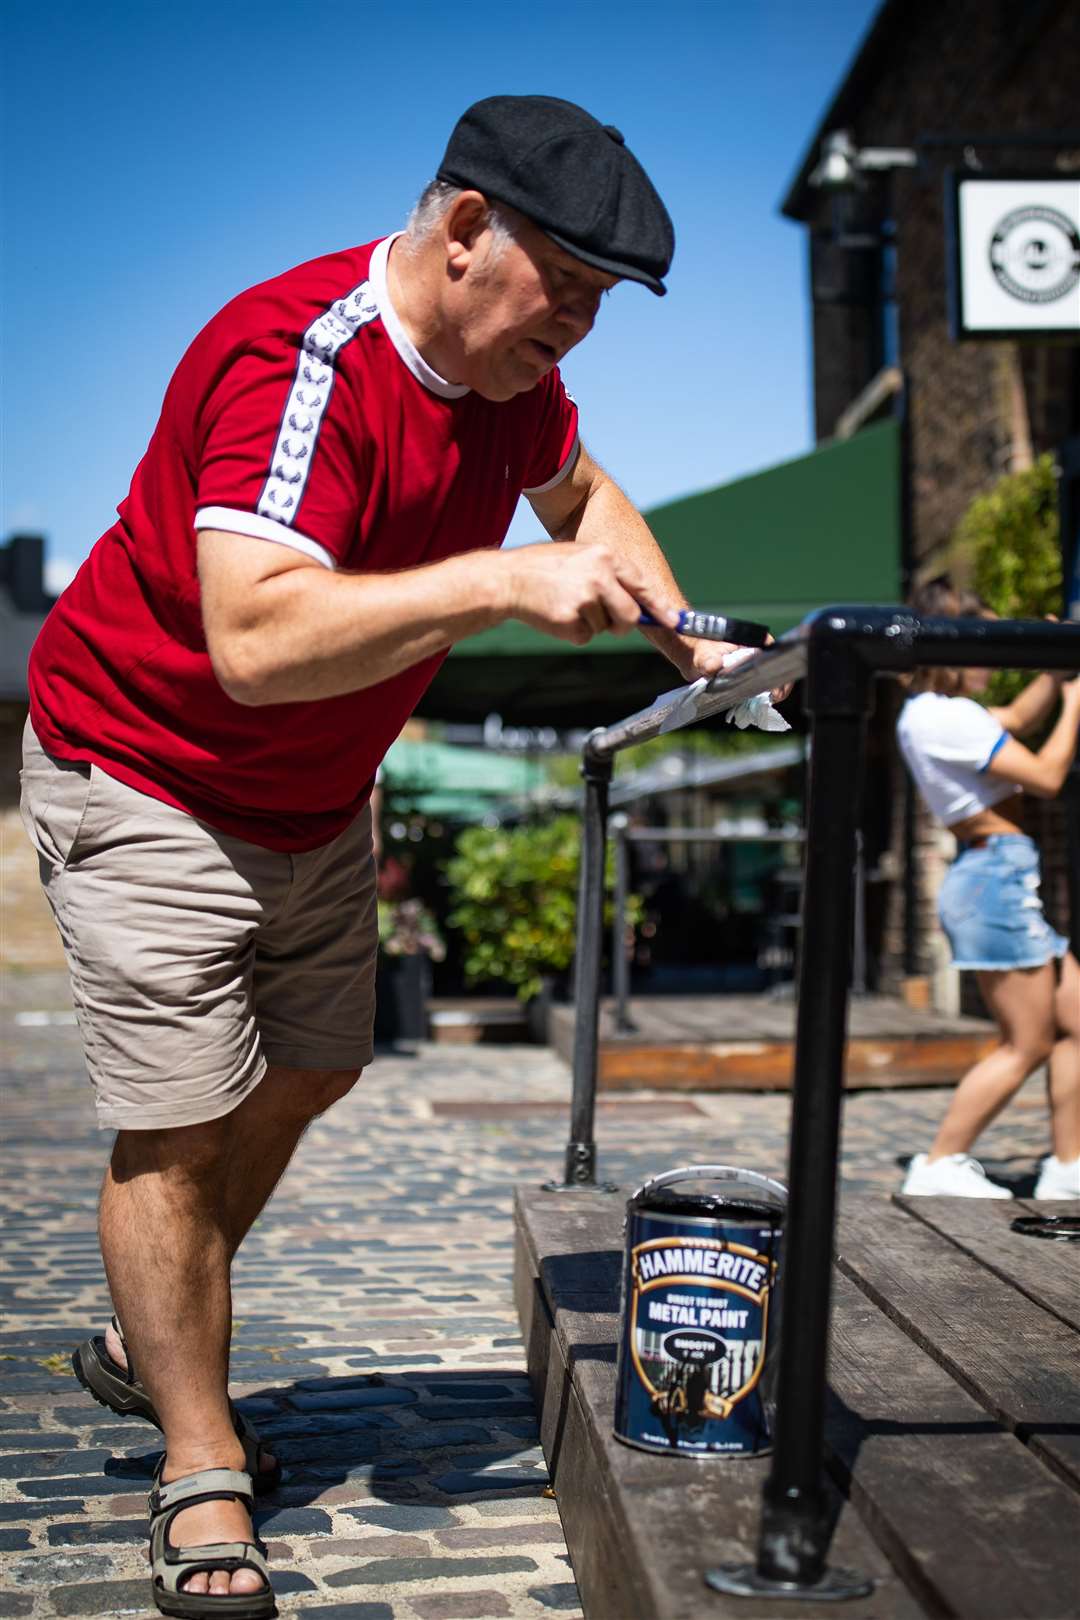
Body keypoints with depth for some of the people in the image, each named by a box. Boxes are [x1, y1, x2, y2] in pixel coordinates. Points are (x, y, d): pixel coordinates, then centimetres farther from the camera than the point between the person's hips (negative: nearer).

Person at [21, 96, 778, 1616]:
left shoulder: (506, 367, -3)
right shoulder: (297, 357, -31)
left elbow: (578, 491, 18)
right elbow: (257, 639, -43)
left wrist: (678, 631, 4)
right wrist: (501, 582, -45)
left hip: (320, 797, 9)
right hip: (147, 782, -9)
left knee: (307, 1077, 16)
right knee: (180, 1129, -8)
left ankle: (147, 1347, 36)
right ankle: (203, 1474, 9)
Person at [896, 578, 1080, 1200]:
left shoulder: (938, 711, 14)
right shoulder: (944, 717, -17)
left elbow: (1018, 720, 30)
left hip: (1006, 877, 11)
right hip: (997, 876, -11)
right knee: (1027, 1044, -3)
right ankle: (940, 1166, 6)